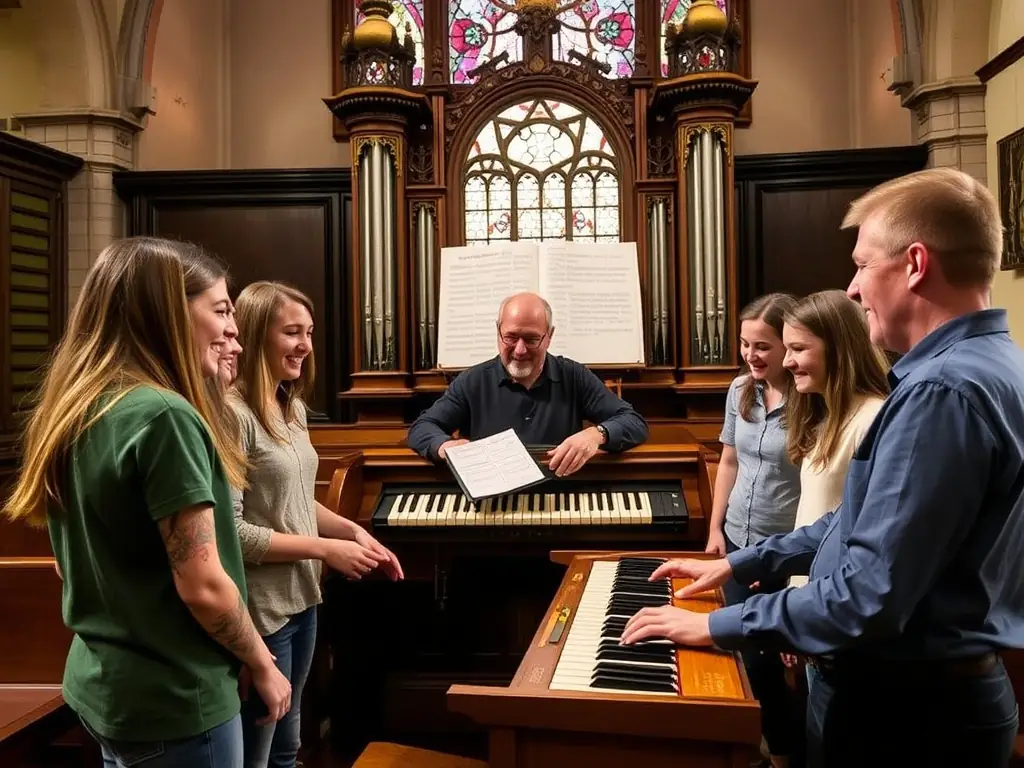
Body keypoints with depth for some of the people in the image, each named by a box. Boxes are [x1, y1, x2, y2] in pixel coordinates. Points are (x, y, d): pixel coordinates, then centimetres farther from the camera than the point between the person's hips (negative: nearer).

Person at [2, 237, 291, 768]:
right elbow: (203, 587, -24)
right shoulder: (162, 415, -24)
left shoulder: (72, 412, 3)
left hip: (100, 684, 8)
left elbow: (74, 564, 11)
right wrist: (262, 666, -8)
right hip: (172, 701, -8)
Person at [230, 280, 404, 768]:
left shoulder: (293, 409, 7)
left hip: (300, 599, 8)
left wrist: (353, 531, 1)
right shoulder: (233, 414, -20)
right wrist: (326, 549, -20)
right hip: (258, 609, -8)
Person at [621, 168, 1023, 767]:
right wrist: (738, 565, 13)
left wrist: (718, 626, -18)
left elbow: (870, 596, -30)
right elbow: (865, 523, 14)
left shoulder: (945, 388, -27)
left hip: (903, 710, -9)